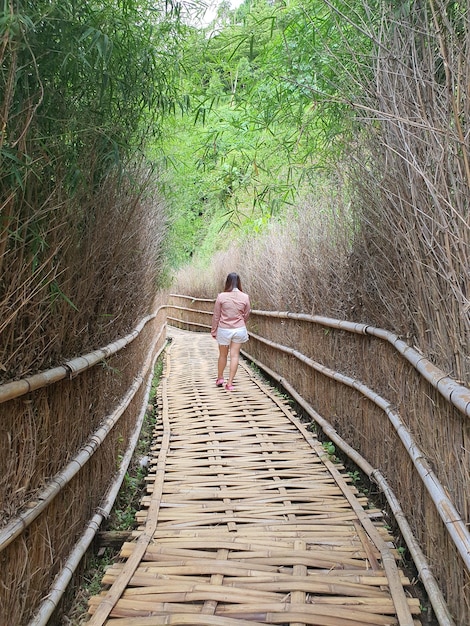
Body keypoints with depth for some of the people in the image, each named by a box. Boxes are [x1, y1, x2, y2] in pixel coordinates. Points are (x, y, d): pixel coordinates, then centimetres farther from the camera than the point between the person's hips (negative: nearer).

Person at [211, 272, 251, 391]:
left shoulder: (221, 296, -11)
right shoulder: (245, 297, -6)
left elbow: (216, 316, -4)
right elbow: (246, 315, 6)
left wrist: (214, 330, 8)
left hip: (224, 329, 0)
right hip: (239, 329, 1)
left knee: (223, 355, 16)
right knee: (235, 355, 6)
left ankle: (220, 378, 33)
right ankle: (230, 383, 6)